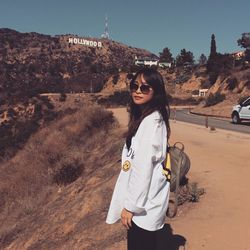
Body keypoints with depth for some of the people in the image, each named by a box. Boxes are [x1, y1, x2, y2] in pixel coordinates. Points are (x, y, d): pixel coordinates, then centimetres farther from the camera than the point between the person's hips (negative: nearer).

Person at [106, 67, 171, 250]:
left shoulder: (151, 122, -20)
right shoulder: (144, 117, 10)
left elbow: (143, 167, -22)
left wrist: (131, 205, -17)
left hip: (143, 202, -9)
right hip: (144, 200, 9)